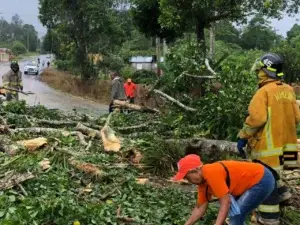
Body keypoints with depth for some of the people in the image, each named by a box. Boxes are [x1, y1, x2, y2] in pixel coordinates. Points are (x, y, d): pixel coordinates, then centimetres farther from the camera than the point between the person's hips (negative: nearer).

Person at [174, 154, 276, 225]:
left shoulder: (212, 173, -26)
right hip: (255, 180, 10)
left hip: (263, 180, -10)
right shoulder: (202, 182, 2)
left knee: (236, 215, -10)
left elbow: (226, 203, -27)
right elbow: (200, 208, 10)